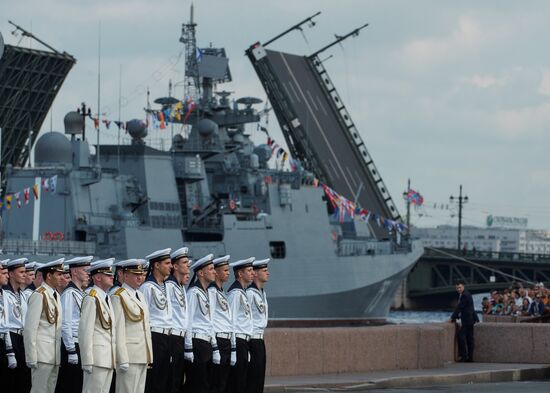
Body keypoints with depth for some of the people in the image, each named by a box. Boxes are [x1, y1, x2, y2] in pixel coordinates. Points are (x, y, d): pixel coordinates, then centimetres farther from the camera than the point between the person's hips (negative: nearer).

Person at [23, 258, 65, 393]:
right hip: (42, 354, -8)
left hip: (54, 355, 8)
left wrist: (59, 354, 14)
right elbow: (30, 328, -15)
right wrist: (31, 357, -17)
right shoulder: (39, 295, -11)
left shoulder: (56, 295, 15)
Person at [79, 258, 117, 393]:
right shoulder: (91, 298, -11)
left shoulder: (106, 298, 17)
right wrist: (88, 361, -18)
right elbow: (85, 331, -16)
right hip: (97, 358, -9)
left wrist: (114, 358, 17)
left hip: (108, 359, 9)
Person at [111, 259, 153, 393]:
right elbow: (118, 330, -14)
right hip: (129, 355, -8)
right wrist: (123, 360, -18)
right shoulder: (119, 297, -9)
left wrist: (148, 356, 16)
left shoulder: (139, 295, 18)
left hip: (142, 356, 8)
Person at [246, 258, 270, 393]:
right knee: (253, 378, -8)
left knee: (259, 380, 9)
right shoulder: (250, 293, -14)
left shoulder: (262, 293, 15)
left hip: (259, 340, 9)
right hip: (252, 340, -9)